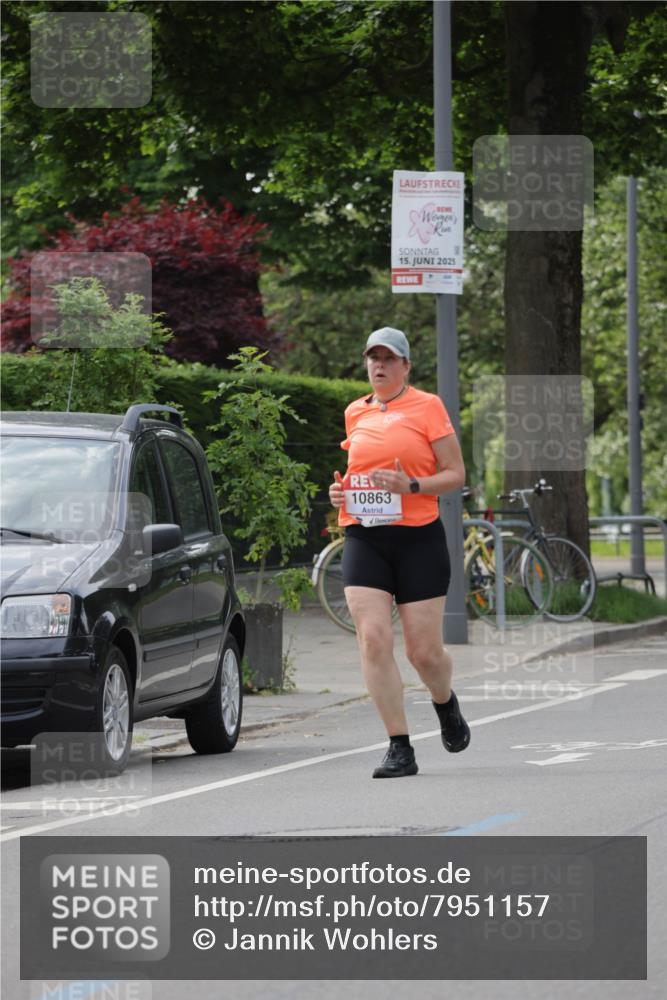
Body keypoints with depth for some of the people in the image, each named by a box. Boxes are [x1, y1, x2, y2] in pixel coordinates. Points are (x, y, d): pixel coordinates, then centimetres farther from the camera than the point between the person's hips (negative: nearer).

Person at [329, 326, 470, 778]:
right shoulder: (355, 413, 13)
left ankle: (446, 704, 35)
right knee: (373, 639, -13)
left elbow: (456, 474, -1)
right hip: (364, 538, 3)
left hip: (419, 538, -3)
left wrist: (412, 485, -18)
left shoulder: (427, 406, -1)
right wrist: (342, 491, 6)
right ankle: (400, 748, -9)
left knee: (424, 651, -1)